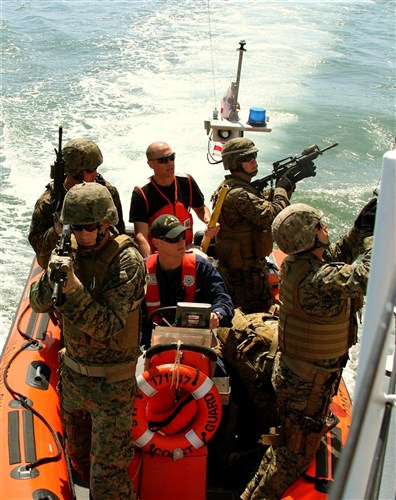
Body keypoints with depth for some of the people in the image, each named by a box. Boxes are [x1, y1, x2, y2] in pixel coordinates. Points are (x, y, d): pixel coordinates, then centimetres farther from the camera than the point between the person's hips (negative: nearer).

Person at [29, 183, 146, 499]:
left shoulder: (128, 260, -20)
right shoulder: (72, 252, -2)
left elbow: (108, 327, -25)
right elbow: (38, 303, -3)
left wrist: (73, 288, -35)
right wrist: (53, 277, -24)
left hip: (111, 380, -6)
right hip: (72, 372, 7)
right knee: (78, 456, 25)